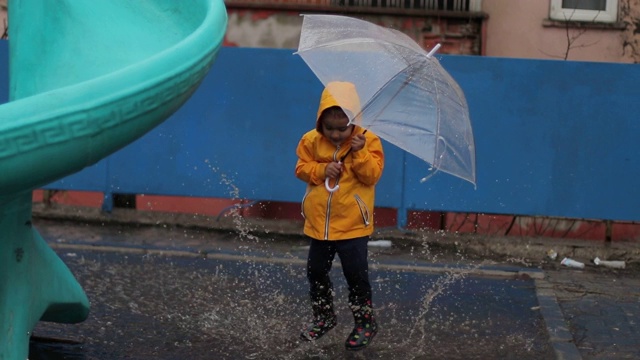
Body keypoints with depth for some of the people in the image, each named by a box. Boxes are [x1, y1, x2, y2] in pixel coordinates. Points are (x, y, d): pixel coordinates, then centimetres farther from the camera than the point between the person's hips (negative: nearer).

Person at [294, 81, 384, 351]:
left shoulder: (368, 141, -10)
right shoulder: (312, 141, -3)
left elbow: (372, 175, -15)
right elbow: (301, 168, 1)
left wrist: (360, 153, -29)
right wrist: (321, 170, -17)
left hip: (353, 225, -4)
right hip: (319, 223, 4)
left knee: (356, 274, -1)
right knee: (316, 272, 14)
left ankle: (365, 323, 15)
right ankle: (323, 318, 33)